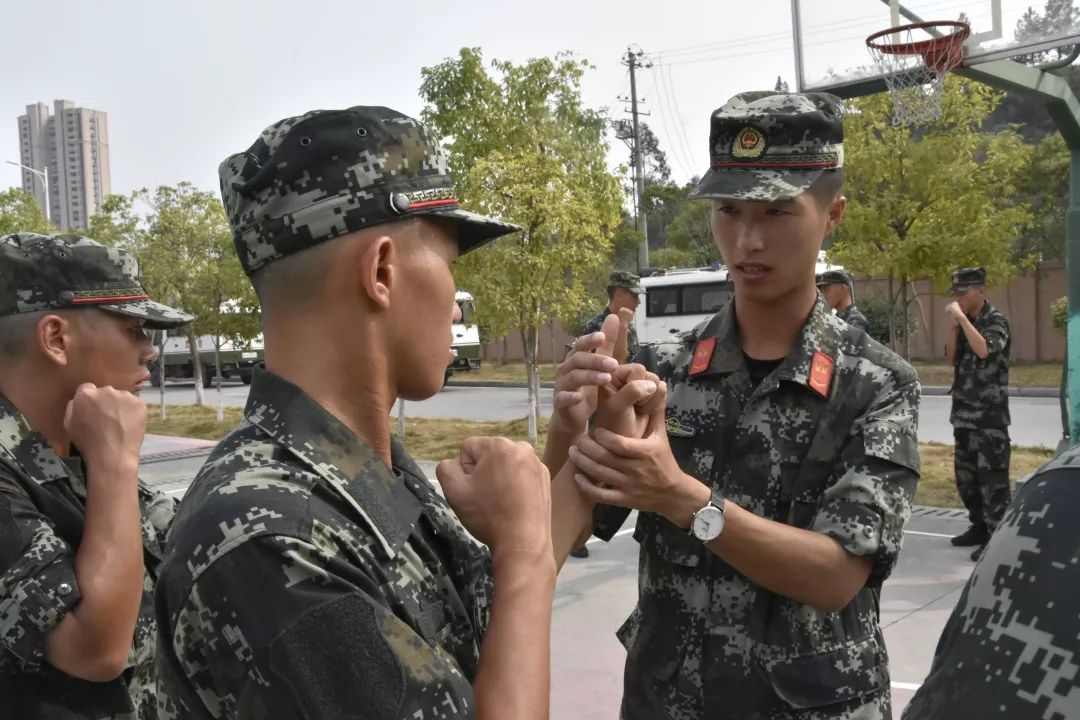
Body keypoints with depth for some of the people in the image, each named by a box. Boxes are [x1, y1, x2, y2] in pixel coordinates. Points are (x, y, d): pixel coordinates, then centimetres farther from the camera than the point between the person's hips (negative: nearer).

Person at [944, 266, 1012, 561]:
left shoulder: (996, 320, -9)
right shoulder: (965, 322, 13)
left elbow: (984, 349, -26)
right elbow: (952, 358, 11)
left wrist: (962, 318, -21)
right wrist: (953, 325, 0)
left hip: (990, 414, -8)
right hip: (964, 411, 8)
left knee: (992, 477, -6)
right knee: (965, 476, 14)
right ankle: (979, 526, 26)